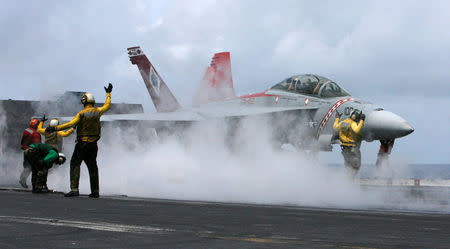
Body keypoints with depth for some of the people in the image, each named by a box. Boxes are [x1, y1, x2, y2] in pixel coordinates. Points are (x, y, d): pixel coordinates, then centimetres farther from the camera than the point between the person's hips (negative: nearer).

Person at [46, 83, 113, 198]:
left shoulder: (82, 113, -12)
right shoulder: (97, 111, 3)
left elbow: (71, 124, -20)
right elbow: (107, 106, 22)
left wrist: (55, 128, -21)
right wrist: (108, 93, 36)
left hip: (82, 143, -5)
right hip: (93, 144, 5)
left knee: (75, 164, -3)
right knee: (92, 166, 13)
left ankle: (74, 189, -15)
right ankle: (95, 191, 14)